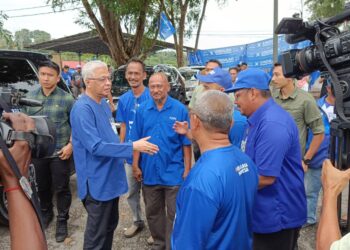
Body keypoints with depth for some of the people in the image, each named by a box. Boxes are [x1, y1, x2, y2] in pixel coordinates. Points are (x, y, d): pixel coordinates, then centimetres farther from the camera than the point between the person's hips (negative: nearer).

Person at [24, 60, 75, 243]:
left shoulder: (67, 99, -7)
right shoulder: (30, 97, 5)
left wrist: (70, 145, -13)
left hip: (60, 153, -4)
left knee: (61, 189, 6)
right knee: (41, 187, 19)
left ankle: (62, 221, 23)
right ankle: (46, 213, 42)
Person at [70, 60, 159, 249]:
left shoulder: (103, 104, 8)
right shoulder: (83, 109, -21)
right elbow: (96, 147, -28)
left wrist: (125, 157, 18)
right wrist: (133, 147, -29)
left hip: (111, 177, 9)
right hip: (97, 181, -9)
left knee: (110, 224, 23)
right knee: (97, 233, 6)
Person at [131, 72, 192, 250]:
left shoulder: (180, 109, -9)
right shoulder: (142, 109, -1)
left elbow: (186, 142, -6)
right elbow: (136, 140, 3)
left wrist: (187, 168, -7)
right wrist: (135, 165, 1)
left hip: (173, 173, -3)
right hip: (149, 172, 3)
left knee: (174, 215, 11)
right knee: (153, 213, 20)